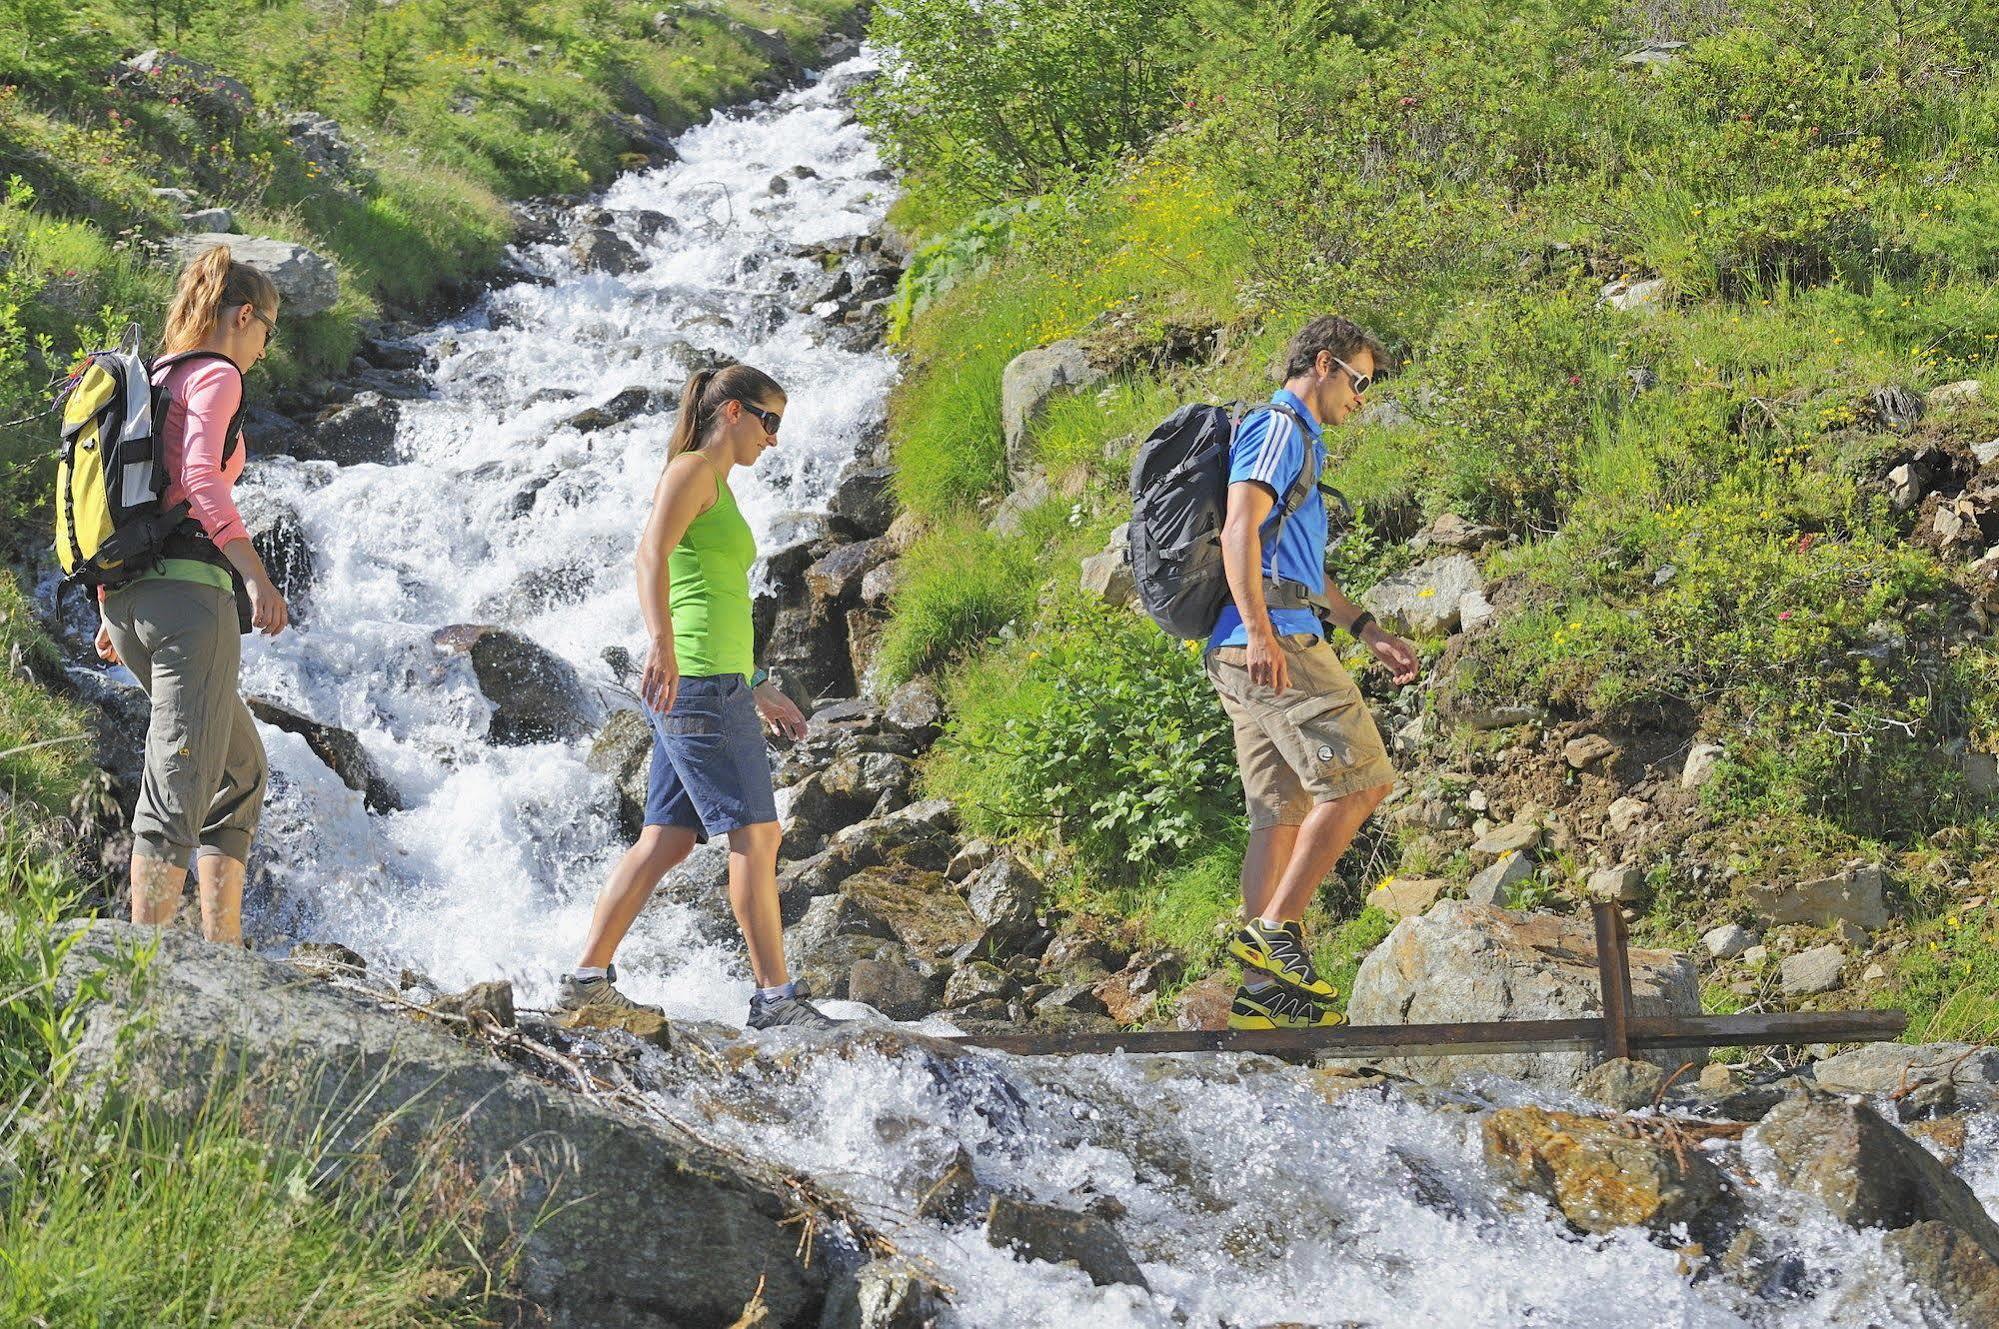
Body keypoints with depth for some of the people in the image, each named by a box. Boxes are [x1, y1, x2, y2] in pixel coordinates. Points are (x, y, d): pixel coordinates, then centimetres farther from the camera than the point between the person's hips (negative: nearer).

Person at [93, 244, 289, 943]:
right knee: (180, 783, -13)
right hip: (187, 589, -9)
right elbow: (200, 478, -19)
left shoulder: (153, 380, 23)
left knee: (242, 771, 19)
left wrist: (111, 611, 25)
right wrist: (257, 575, -22)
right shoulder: (215, 375, -3)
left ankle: (223, 951, 16)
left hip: (128, 599, 9)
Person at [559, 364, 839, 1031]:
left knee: (668, 838, 8)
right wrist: (661, 643, -36)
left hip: (712, 682, 10)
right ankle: (774, 995, -5)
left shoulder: (718, 488, 23)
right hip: (698, 680, -10)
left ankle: (588, 978, 9)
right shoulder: (691, 471, -6)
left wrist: (758, 688, 31)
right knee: (756, 833, -8)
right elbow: (652, 554, -23)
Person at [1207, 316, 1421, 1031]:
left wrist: (1366, 629, 36)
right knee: (1359, 780, -11)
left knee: (1284, 815, 6)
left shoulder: (1295, 440, 28)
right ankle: (1276, 929, -13)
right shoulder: (1280, 428, -4)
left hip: (1262, 650, 10)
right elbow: (1239, 529, -19)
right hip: (1275, 644, -10)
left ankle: (1263, 987, 3)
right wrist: (1260, 631, -27)